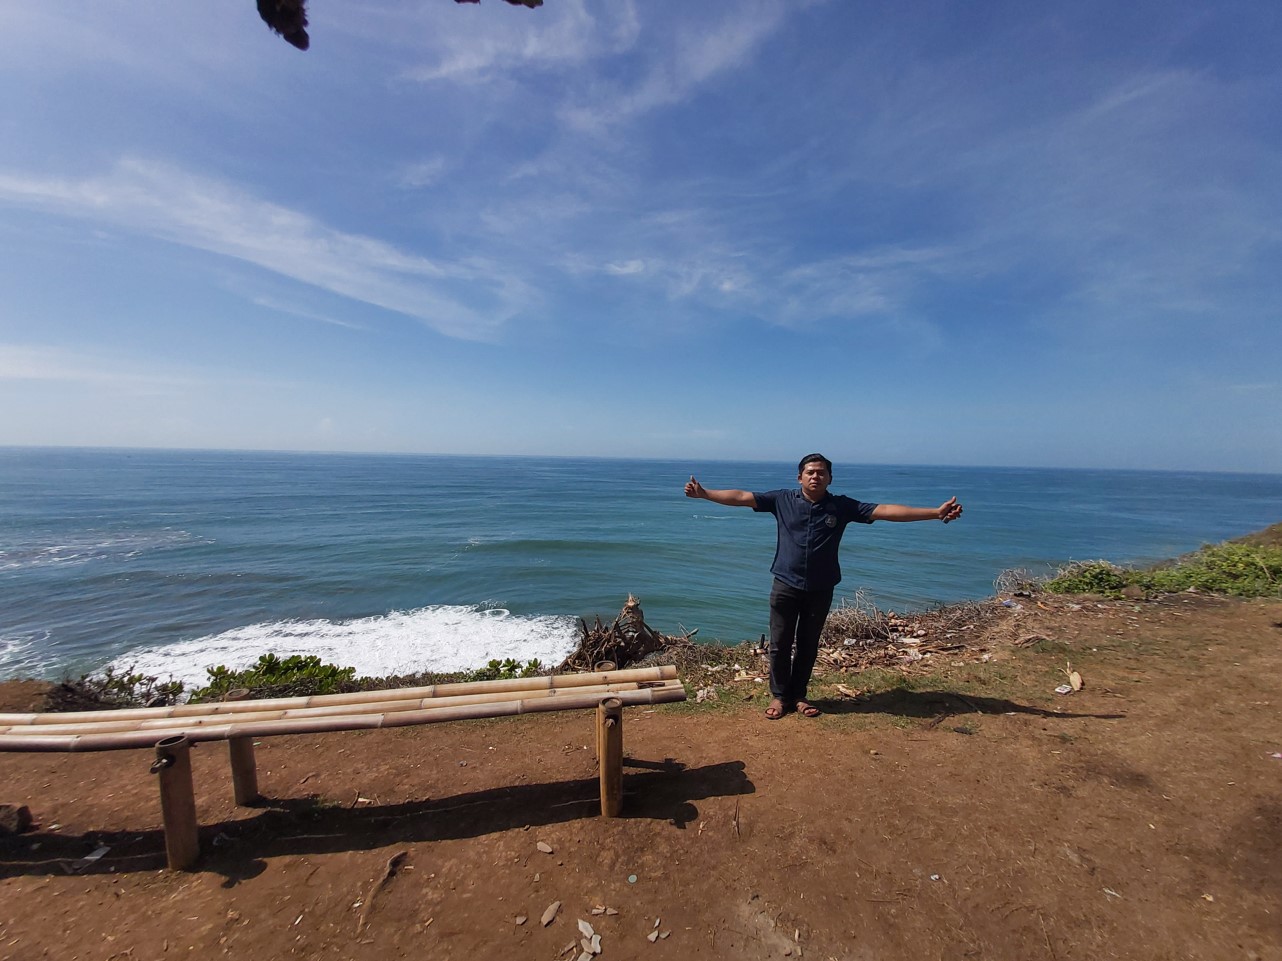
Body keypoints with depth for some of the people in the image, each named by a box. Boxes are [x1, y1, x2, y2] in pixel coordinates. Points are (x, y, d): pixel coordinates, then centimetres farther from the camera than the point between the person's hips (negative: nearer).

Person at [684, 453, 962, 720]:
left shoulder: (842, 505, -2)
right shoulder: (782, 500, -4)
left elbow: (884, 511, -7)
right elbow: (742, 497, -7)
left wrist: (936, 512, -13)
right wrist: (703, 493, -14)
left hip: (820, 590, 1)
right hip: (786, 586, -1)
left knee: (808, 646, 14)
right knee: (780, 644, 7)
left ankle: (798, 695, 32)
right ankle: (779, 696, 25)